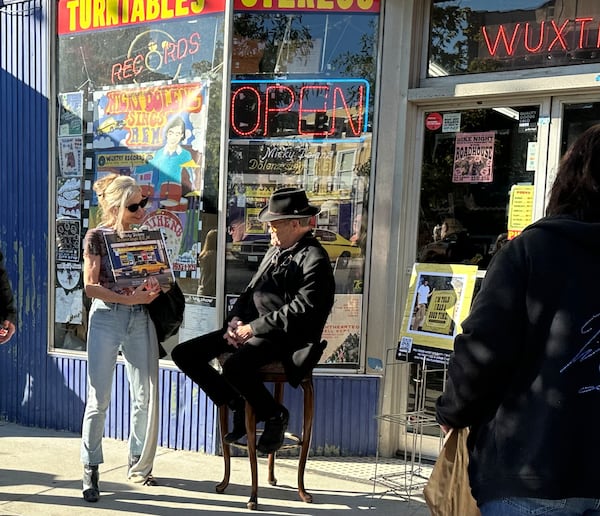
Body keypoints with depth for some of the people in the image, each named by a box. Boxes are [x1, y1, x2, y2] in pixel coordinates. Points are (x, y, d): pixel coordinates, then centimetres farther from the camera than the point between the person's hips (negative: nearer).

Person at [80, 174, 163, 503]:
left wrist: (153, 289, -9)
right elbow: (91, 287, -7)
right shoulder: (96, 237, -2)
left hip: (140, 318, 4)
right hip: (106, 317, -3)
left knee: (146, 396, 4)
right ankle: (90, 470, 14)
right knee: (98, 398, -1)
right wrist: (128, 298, -19)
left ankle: (139, 464, 22)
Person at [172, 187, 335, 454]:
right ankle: (238, 406, 12)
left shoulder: (314, 259, -10)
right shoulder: (275, 251, 19)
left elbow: (303, 309, -20)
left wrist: (254, 327, -19)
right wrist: (236, 318, 1)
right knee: (183, 354, 0)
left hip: (282, 335, -9)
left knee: (234, 366, -36)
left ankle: (274, 415, -4)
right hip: (249, 327, 9)